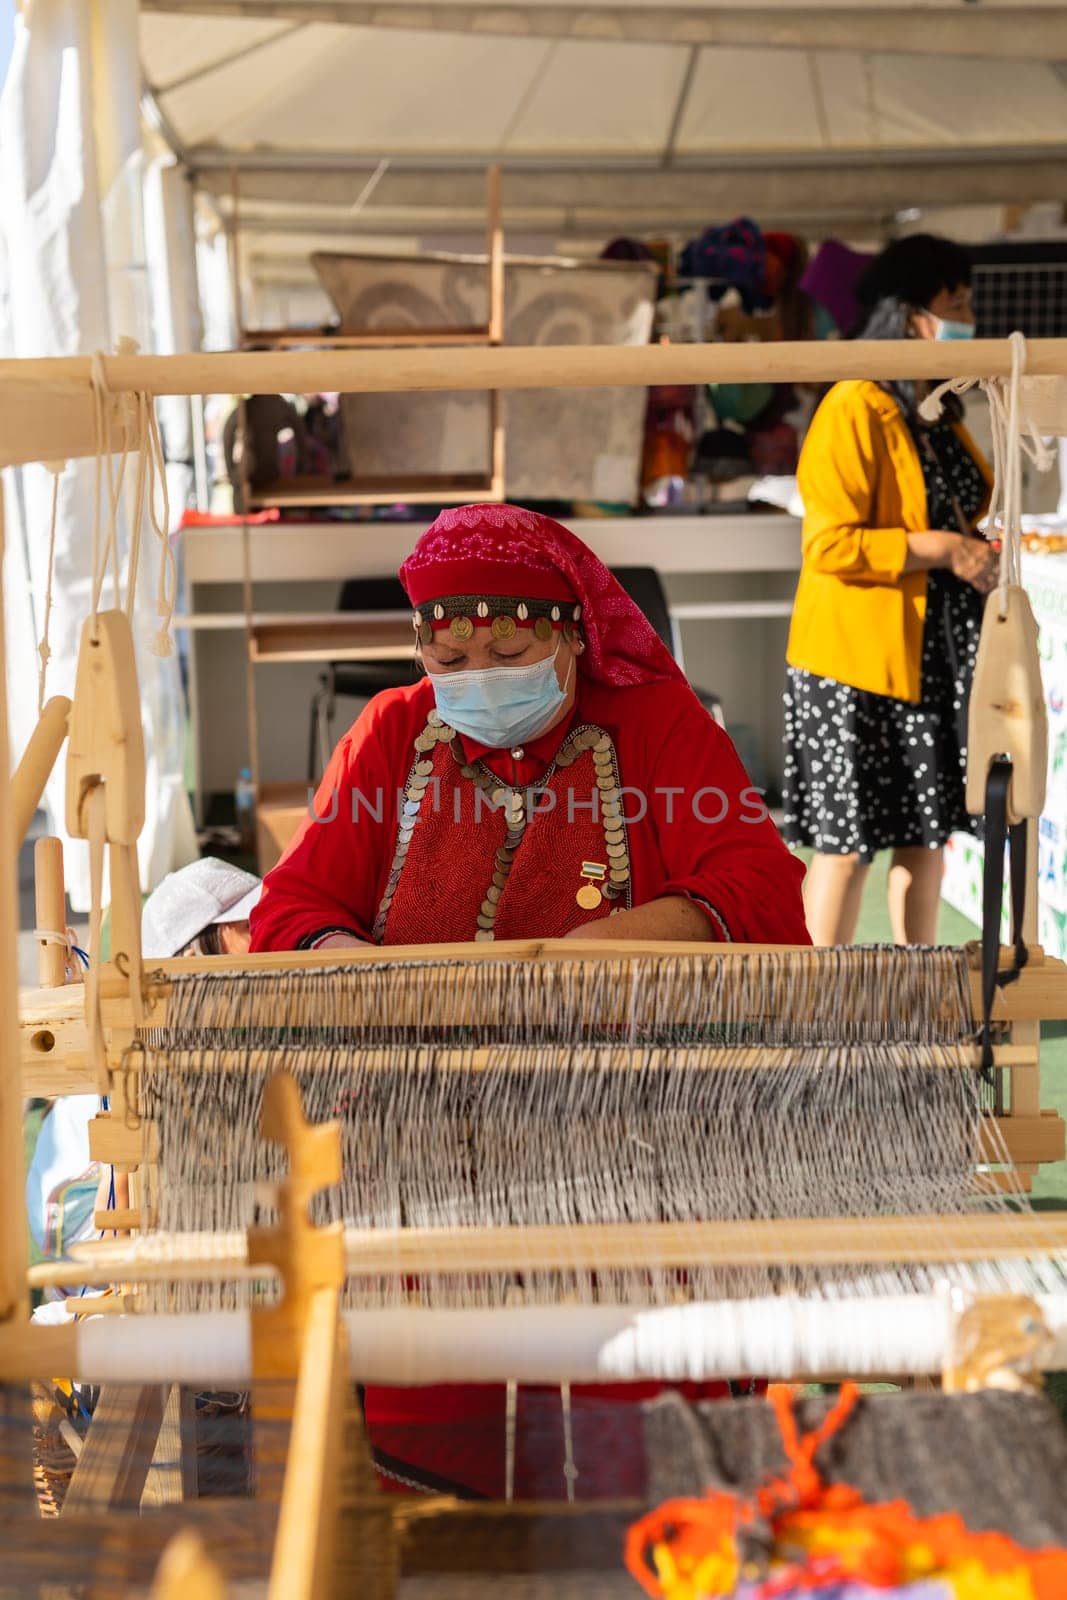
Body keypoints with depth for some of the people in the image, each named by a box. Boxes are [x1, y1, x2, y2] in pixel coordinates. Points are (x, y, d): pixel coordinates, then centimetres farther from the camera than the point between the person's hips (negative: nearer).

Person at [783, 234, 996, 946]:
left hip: (935, 657, 9)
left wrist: (979, 551, 7)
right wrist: (942, 549, -21)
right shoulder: (855, 410, -15)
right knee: (848, 841, -2)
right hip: (857, 660, -8)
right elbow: (830, 544, -22)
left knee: (928, 831, 14)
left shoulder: (944, 415, 13)